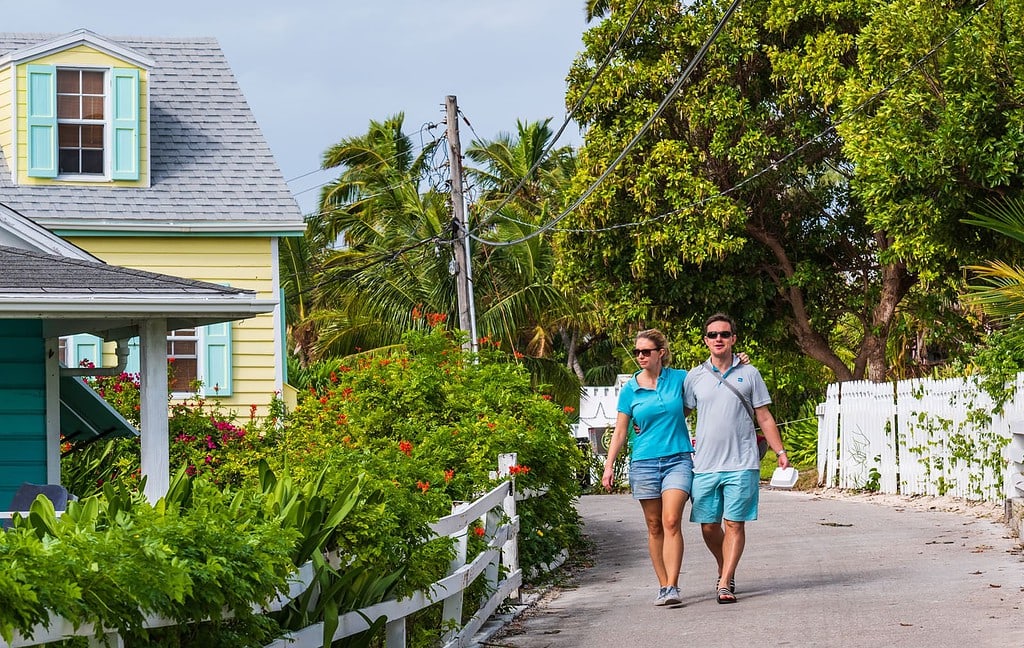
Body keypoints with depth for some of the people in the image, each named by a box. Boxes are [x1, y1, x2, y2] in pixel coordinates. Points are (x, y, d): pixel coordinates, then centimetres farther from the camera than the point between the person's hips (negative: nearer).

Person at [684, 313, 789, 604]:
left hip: (741, 464, -2)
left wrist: (780, 452, 3)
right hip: (704, 465, 2)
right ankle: (725, 570, 27)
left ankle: (725, 583, -3)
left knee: (734, 524, -5)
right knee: (708, 526, 4)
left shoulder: (749, 374, 6)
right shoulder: (695, 377, 9)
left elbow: (764, 417, 9)